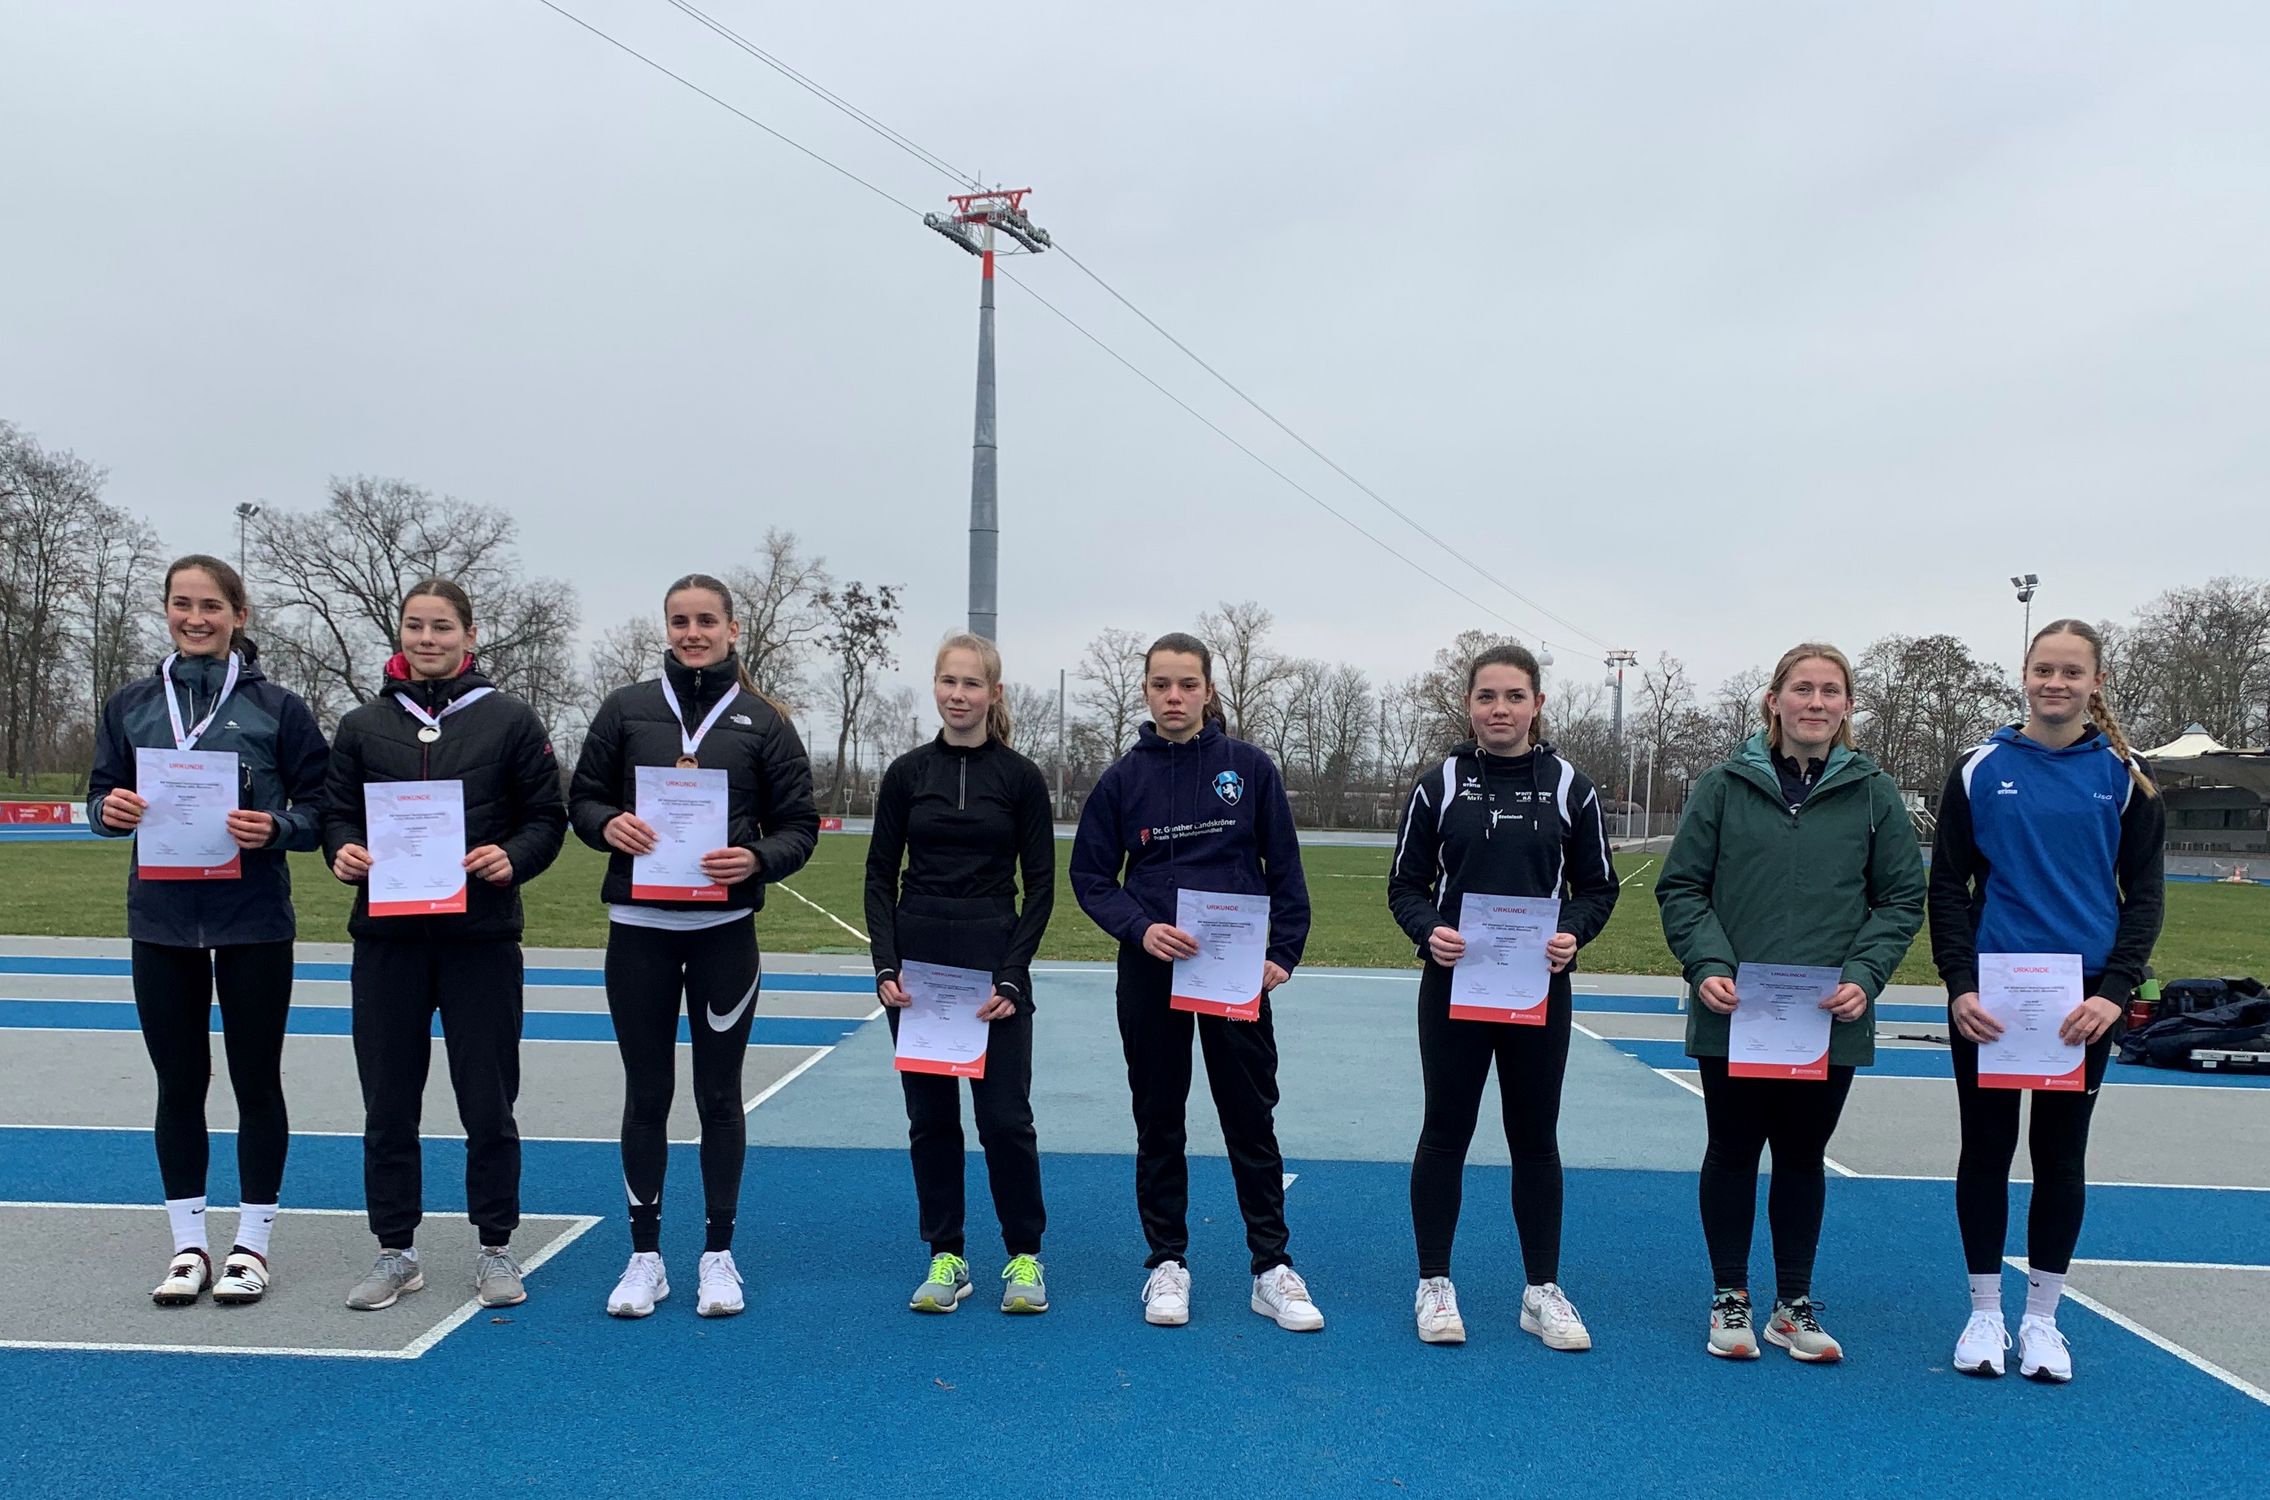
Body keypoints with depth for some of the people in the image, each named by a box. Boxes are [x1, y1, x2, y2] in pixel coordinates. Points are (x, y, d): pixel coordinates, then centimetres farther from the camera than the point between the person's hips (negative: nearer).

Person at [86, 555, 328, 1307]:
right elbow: (101, 799, 11)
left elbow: (322, 807, -1)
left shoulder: (277, 706, -2)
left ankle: (251, 1246, 19)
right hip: (162, 921, 3)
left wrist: (275, 828, -20)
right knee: (178, 1087, 10)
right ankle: (188, 1247, 22)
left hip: (254, 922, -3)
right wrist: (111, 810, -11)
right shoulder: (131, 704, 7)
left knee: (256, 1083, 6)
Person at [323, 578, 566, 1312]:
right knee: (388, 1105, 9)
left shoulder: (510, 720, 3)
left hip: (482, 938, -2)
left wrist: (512, 858, -16)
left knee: (488, 1104, 4)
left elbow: (548, 817, 3)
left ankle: (496, 1248, 19)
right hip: (386, 937, 3)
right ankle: (396, 1251, 23)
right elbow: (336, 811, 13)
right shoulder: (362, 725, 10)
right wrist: (343, 851, -9)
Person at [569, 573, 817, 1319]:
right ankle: (645, 1256, 22)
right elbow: (582, 797, 8)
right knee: (646, 1094, 9)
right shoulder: (626, 707, 4)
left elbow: (799, 825, 2)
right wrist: (609, 824, -14)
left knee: (719, 1094, 7)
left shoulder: (763, 721, 1)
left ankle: (718, 1255, 21)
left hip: (724, 929, -1)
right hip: (639, 928, 1)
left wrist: (757, 859, -18)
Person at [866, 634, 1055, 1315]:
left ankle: (1024, 1256, 16)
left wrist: (1011, 977, -10)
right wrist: (885, 967, -7)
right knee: (931, 1118, 8)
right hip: (918, 964, 2)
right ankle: (946, 1258, 20)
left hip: (994, 966, -2)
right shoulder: (907, 773, 4)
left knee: (1006, 1117, -1)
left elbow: (1041, 886, -1)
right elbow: (880, 877, 5)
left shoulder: (1021, 777, -1)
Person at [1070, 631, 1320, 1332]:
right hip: (1150, 973, 1)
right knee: (1158, 1120, 9)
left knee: (1251, 1117, 5)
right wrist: (1140, 927, -14)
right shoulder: (1124, 777, 0)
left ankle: (1272, 1268, 16)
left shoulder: (1250, 767, -1)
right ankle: (1167, 1264, 22)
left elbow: (1285, 868, 2)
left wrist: (1284, 952, -6)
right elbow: (1091, 876, 2)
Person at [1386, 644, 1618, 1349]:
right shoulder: (1440, 784, 0)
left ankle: (1543, 1290, 23)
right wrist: (1428, 930, -18)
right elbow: (1405, 883, 2)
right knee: (1445, 1132, 6)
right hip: (1453, 984, -1)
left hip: (1540, 988, 1)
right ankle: (1435, 1285, 19)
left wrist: (1573, 932, -15)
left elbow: (1598, 886, 5)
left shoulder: (1569, 787, 1)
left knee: (1536, 1138, 10)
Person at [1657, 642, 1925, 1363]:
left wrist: (1864, 977, -11)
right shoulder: (1723, 787, -1)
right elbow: (1680, 887, -1)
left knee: (1803, 1158, 14)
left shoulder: (1874, 795, 2)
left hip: (1830, 1023, 1)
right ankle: (1730, 1300, 26)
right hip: (1733, 1017, -1)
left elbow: (1903, 899, 3)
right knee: (1732, 1154, 11)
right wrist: (1707, 965, -15)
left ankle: (1794, 1306, 28)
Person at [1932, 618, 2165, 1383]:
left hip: (2082, 997, 1)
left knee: (2061, 1155, 9)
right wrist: (1959, 984, -10)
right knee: (1986, 1149, 7)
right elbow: (1948, 887, 1)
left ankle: (2042, 1318, 22)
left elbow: (2143, 893, 2)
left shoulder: (2123, 776, 2)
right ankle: (1986, 1313, 21)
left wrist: (2114, 991, -11)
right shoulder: (1980, 770, 0)